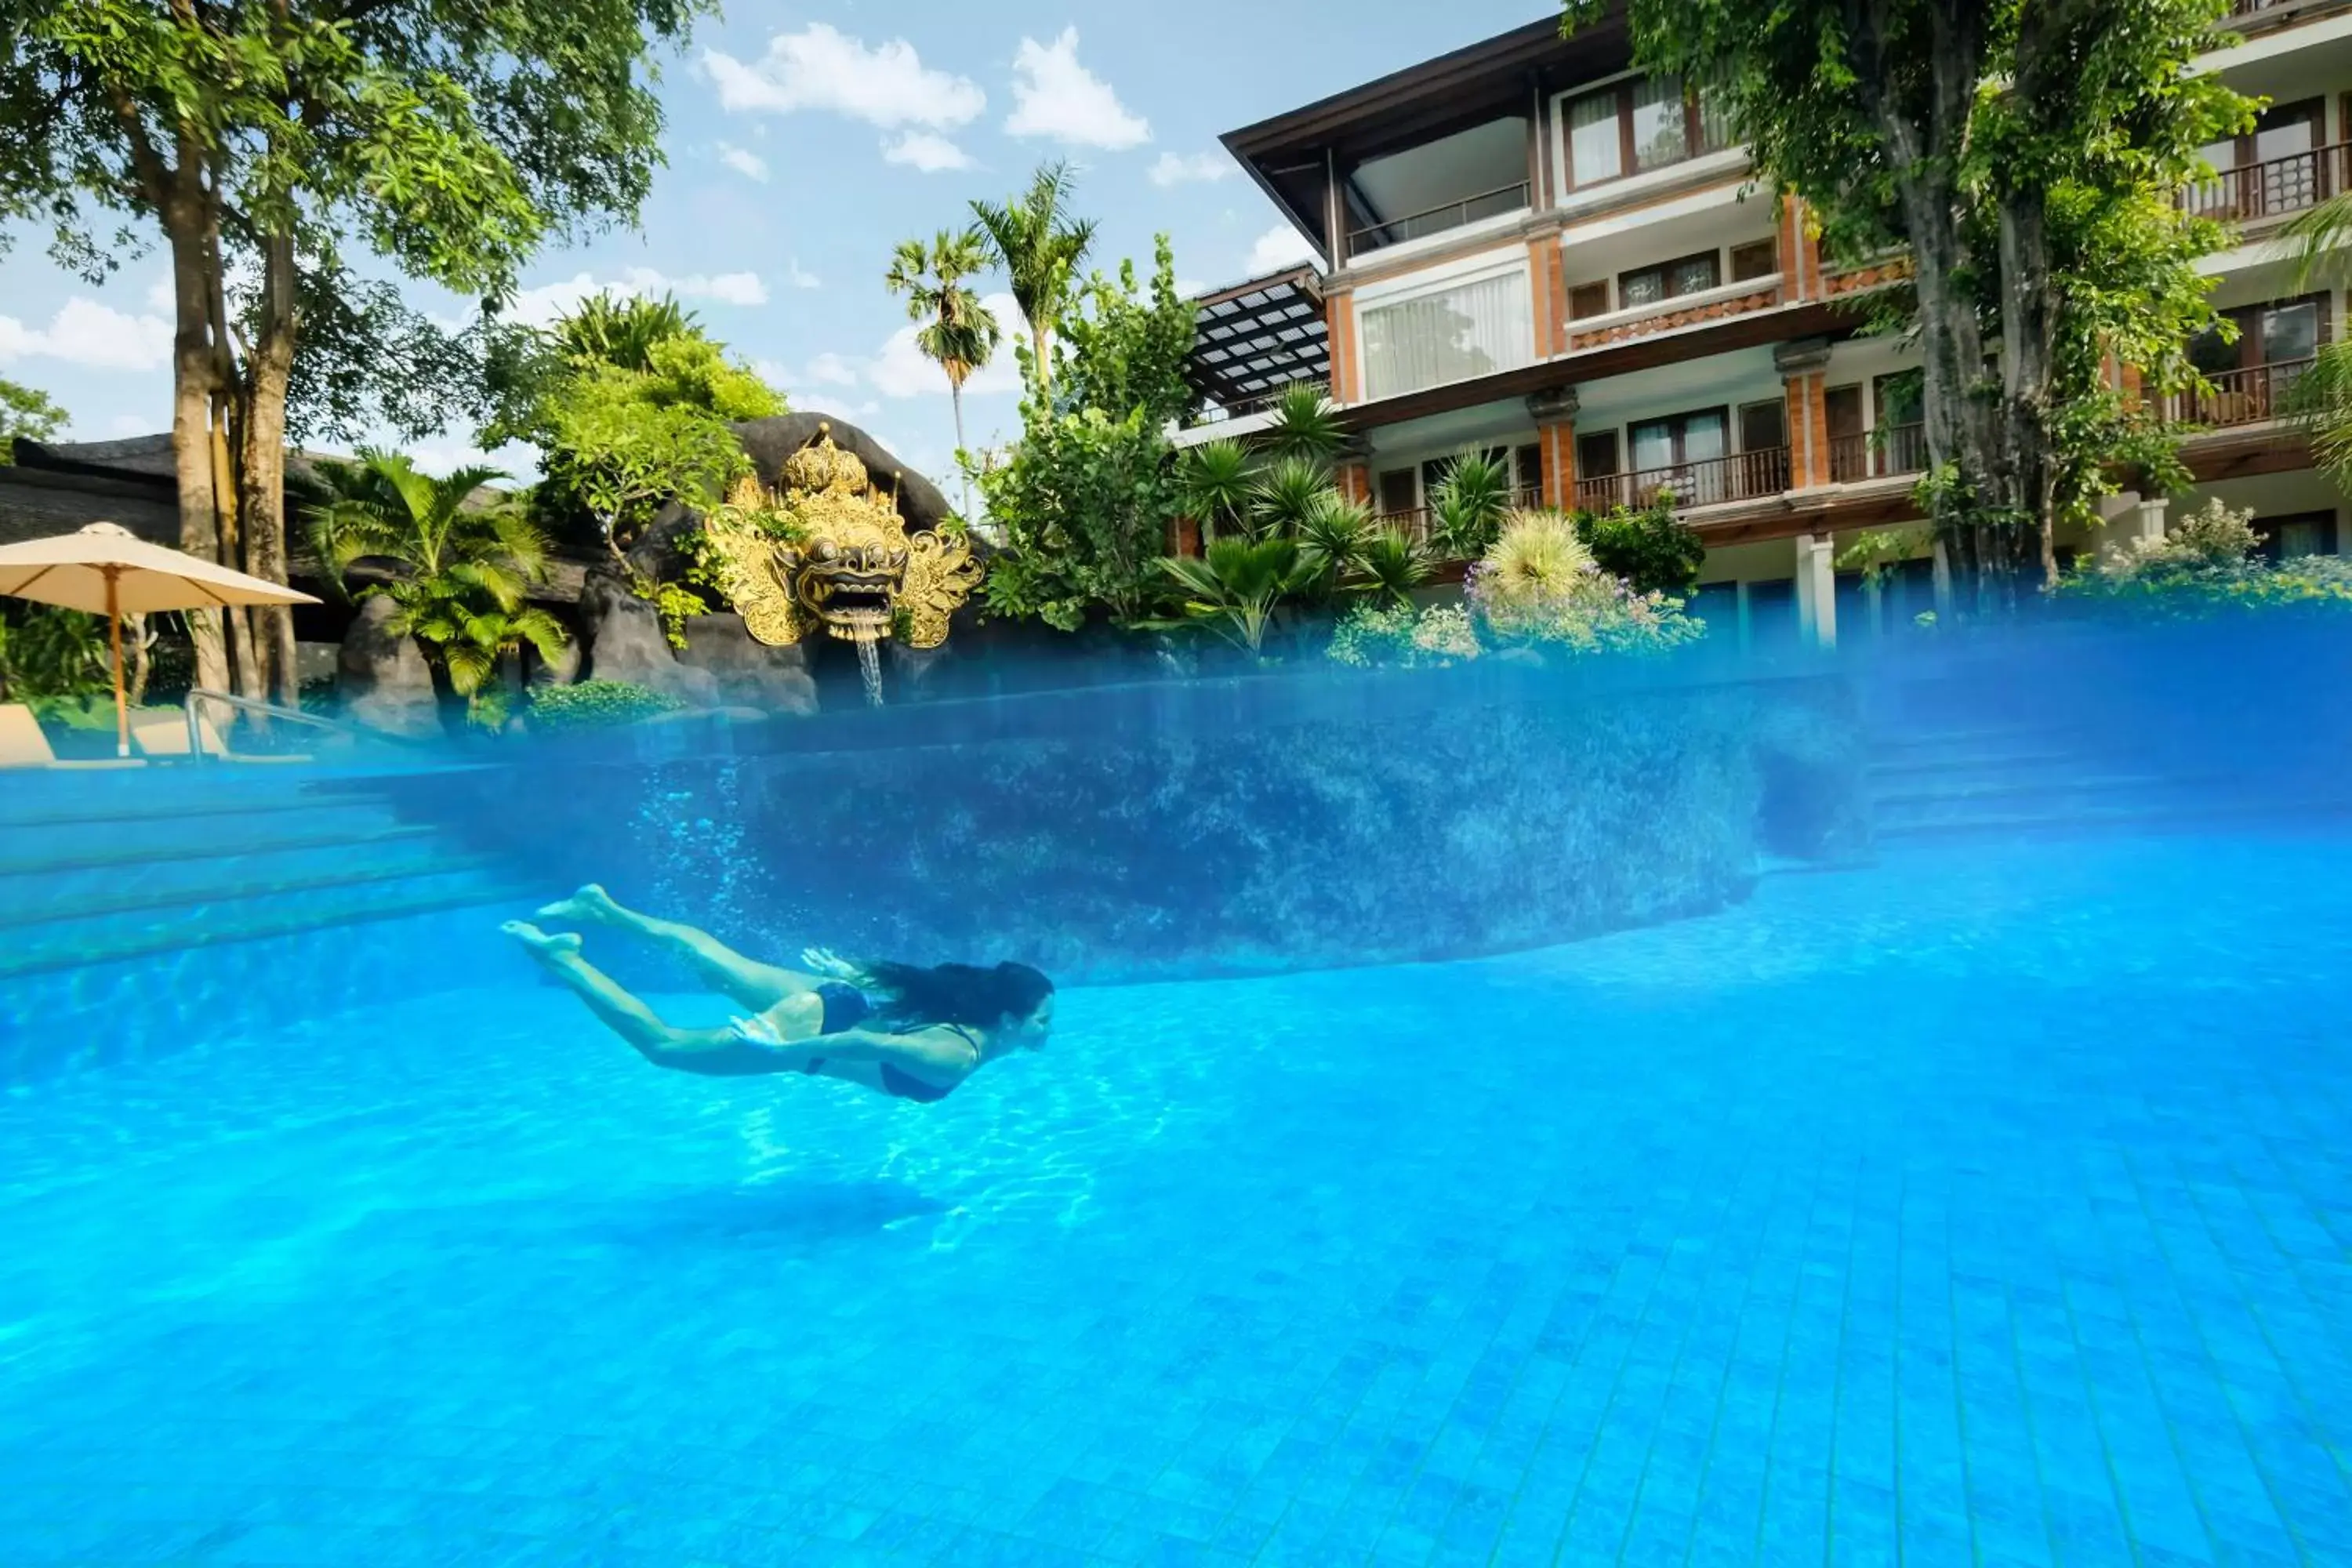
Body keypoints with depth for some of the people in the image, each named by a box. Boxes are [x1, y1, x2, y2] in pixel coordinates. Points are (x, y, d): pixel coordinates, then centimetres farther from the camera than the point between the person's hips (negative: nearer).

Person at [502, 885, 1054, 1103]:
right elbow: (866, 1044, -35)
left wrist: (853, 975, 21)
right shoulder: (957, 1059, -28)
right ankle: (559, 957, 11)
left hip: (825, 1000, 8)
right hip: (813, 1027, -8)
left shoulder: (971, 1009, -2)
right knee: (662, 1044, 7)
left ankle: (600, 908, 33)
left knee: (713, 959, 23)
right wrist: (786, 1050, -30)